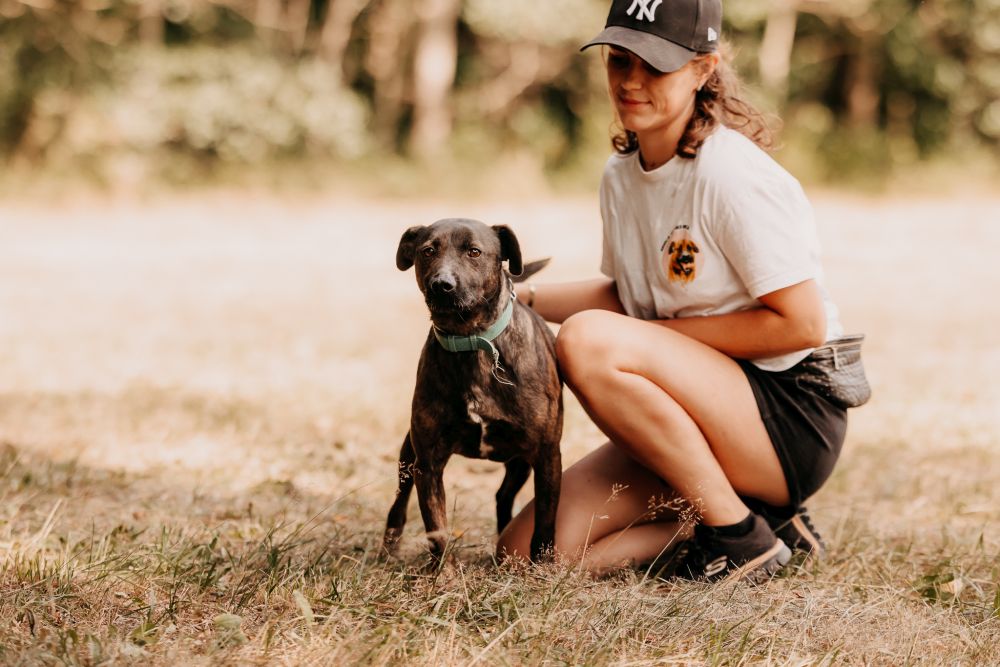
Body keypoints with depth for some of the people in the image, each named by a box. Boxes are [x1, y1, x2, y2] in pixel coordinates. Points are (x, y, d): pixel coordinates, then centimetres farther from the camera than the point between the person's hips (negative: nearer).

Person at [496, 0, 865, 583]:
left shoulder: (731, 176, -18)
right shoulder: (622, 176, 7)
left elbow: (802, 323, -19)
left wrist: (662, 333, -15)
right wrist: (519, 300, 7)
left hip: (792, 424, -8)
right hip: (703, 416, 8)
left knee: (588, 339, -29)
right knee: (529, 553, -5)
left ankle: (739, 535, -14)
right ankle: (745, 512, 8)